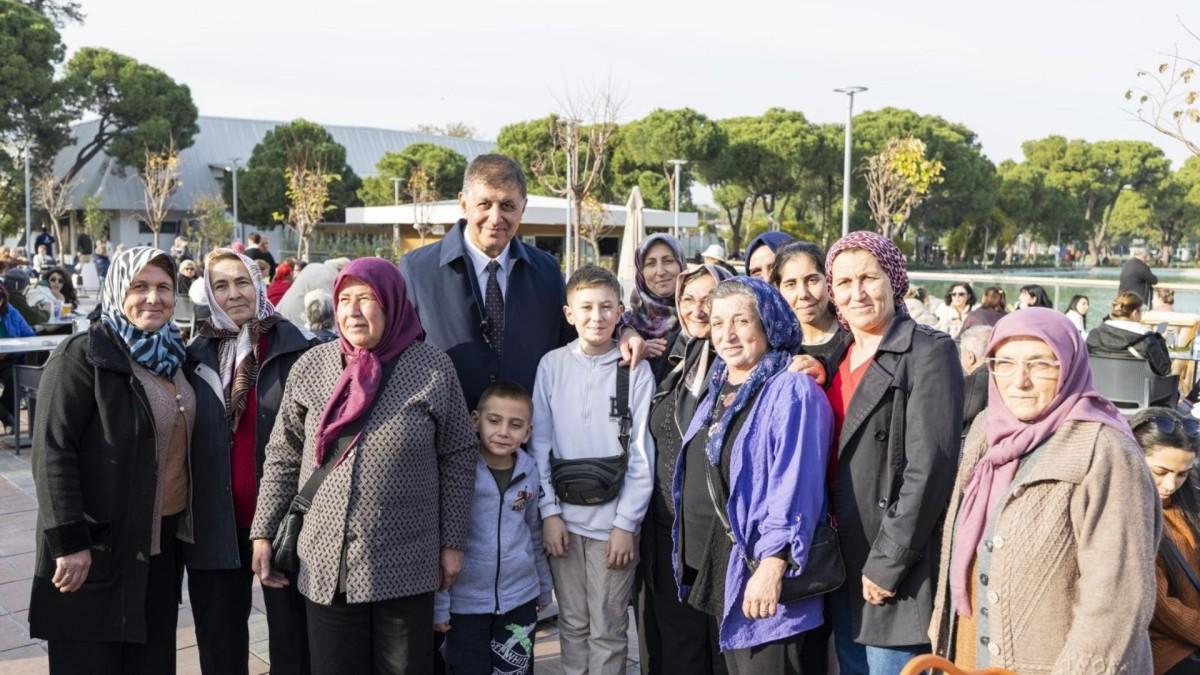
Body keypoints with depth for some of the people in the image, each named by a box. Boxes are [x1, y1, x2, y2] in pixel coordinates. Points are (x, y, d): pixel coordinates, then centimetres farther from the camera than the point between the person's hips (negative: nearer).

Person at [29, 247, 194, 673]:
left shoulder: (171, 355, 9)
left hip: (164, 540, 7)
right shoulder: (83, 355, -12)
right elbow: (51, 451, -17)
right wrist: (68, 542, -20)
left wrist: (184, 520, 13)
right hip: (99, 545, -6)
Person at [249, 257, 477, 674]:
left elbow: (458, 457, 0)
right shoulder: (312, 366, 2)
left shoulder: (433, 368, -5)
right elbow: (282, 457, 9)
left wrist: (453, 543, 0)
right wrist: (263, 532, 5)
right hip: (326, 566, 2)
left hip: (405, 567, -2)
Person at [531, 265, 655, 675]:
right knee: (572, 624, 12)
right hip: (564, 515, 2)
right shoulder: (552, 365, 1)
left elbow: (641, 453, -4)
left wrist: (626, 522, -7)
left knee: (607, 630, 4)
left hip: (614, 519, -2)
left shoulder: (636, 369, -4)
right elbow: (540, 442, 3)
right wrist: (549, 511, -3)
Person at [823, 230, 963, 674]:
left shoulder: (929, 351, -11)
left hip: (895, 571, -7)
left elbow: (929, 466, -17)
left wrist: (887, 562, -18)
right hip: (842, 564, 7)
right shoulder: (840, 357, 12)